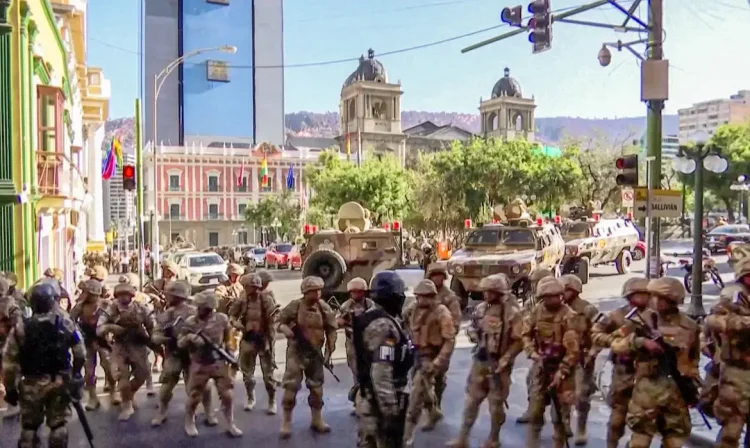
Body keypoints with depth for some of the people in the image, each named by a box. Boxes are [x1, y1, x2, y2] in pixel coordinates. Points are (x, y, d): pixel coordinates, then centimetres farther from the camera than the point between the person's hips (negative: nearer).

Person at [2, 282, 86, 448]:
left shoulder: (20, 329, -12)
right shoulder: (66, 324, -7)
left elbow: (9, 362, -10)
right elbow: (80, 354, -2)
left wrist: (10, 388, 3)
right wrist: (75, 372, 17)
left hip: (32, 384, -1)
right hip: (60, 382, 1)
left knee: (29, 426, 16)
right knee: (58, 424, 13)